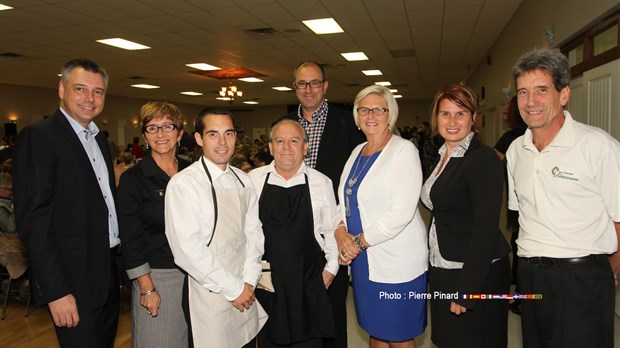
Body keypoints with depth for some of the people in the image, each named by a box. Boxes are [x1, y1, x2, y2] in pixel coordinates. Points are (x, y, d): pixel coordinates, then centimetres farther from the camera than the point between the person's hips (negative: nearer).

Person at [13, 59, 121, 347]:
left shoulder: (98, 138, 12)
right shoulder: (38, 136, -13)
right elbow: (32, 220, -18)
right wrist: (56, 291, -20)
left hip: (109, 274, 8)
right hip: (74, 281, -8)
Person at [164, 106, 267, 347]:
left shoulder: (243, 180, 6)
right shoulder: (183, 184, -13)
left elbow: (254, 233, 6)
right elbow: (188, 249, -18)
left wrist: (249, 282, -5)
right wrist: (232, 288, -13)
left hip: (246, 293, 5)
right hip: (210, 295, -5)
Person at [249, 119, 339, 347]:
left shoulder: (322, 183, -2)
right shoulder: (254, 180, -2)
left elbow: (332, 229, 5)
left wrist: (331, 268, 2)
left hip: (308, 280, 0)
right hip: (263, 278, 1)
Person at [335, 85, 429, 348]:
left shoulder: (404, 150, -10)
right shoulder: (358, 151, 10)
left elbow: (401, 213, -19)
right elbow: (345, 202, 11)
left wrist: (359, 241, -14)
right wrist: (341, 233, -8)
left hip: (397, 262, -6)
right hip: (362, 259, 6)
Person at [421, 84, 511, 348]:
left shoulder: (483, 159, -17)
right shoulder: (442, 156, 8)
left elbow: (486, 230, -21)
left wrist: (466, 291, -22)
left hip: (476, 275, -8)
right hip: (442, 271, 8)